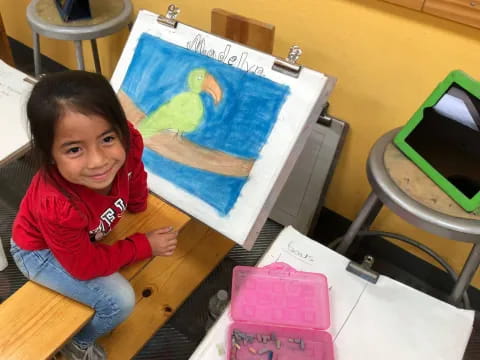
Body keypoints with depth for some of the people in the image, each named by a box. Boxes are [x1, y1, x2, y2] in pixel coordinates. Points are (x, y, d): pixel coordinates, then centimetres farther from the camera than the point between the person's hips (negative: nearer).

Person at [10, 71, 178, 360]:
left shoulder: (128, 143, -34)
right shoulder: (57, 207, -45)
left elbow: (134, 177, -7)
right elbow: (86, 265, -25)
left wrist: (138, 206, 12)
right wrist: (146, 246, -19)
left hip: (90, 233, 6)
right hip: (41, 252, -6)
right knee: (120, 300, -15)